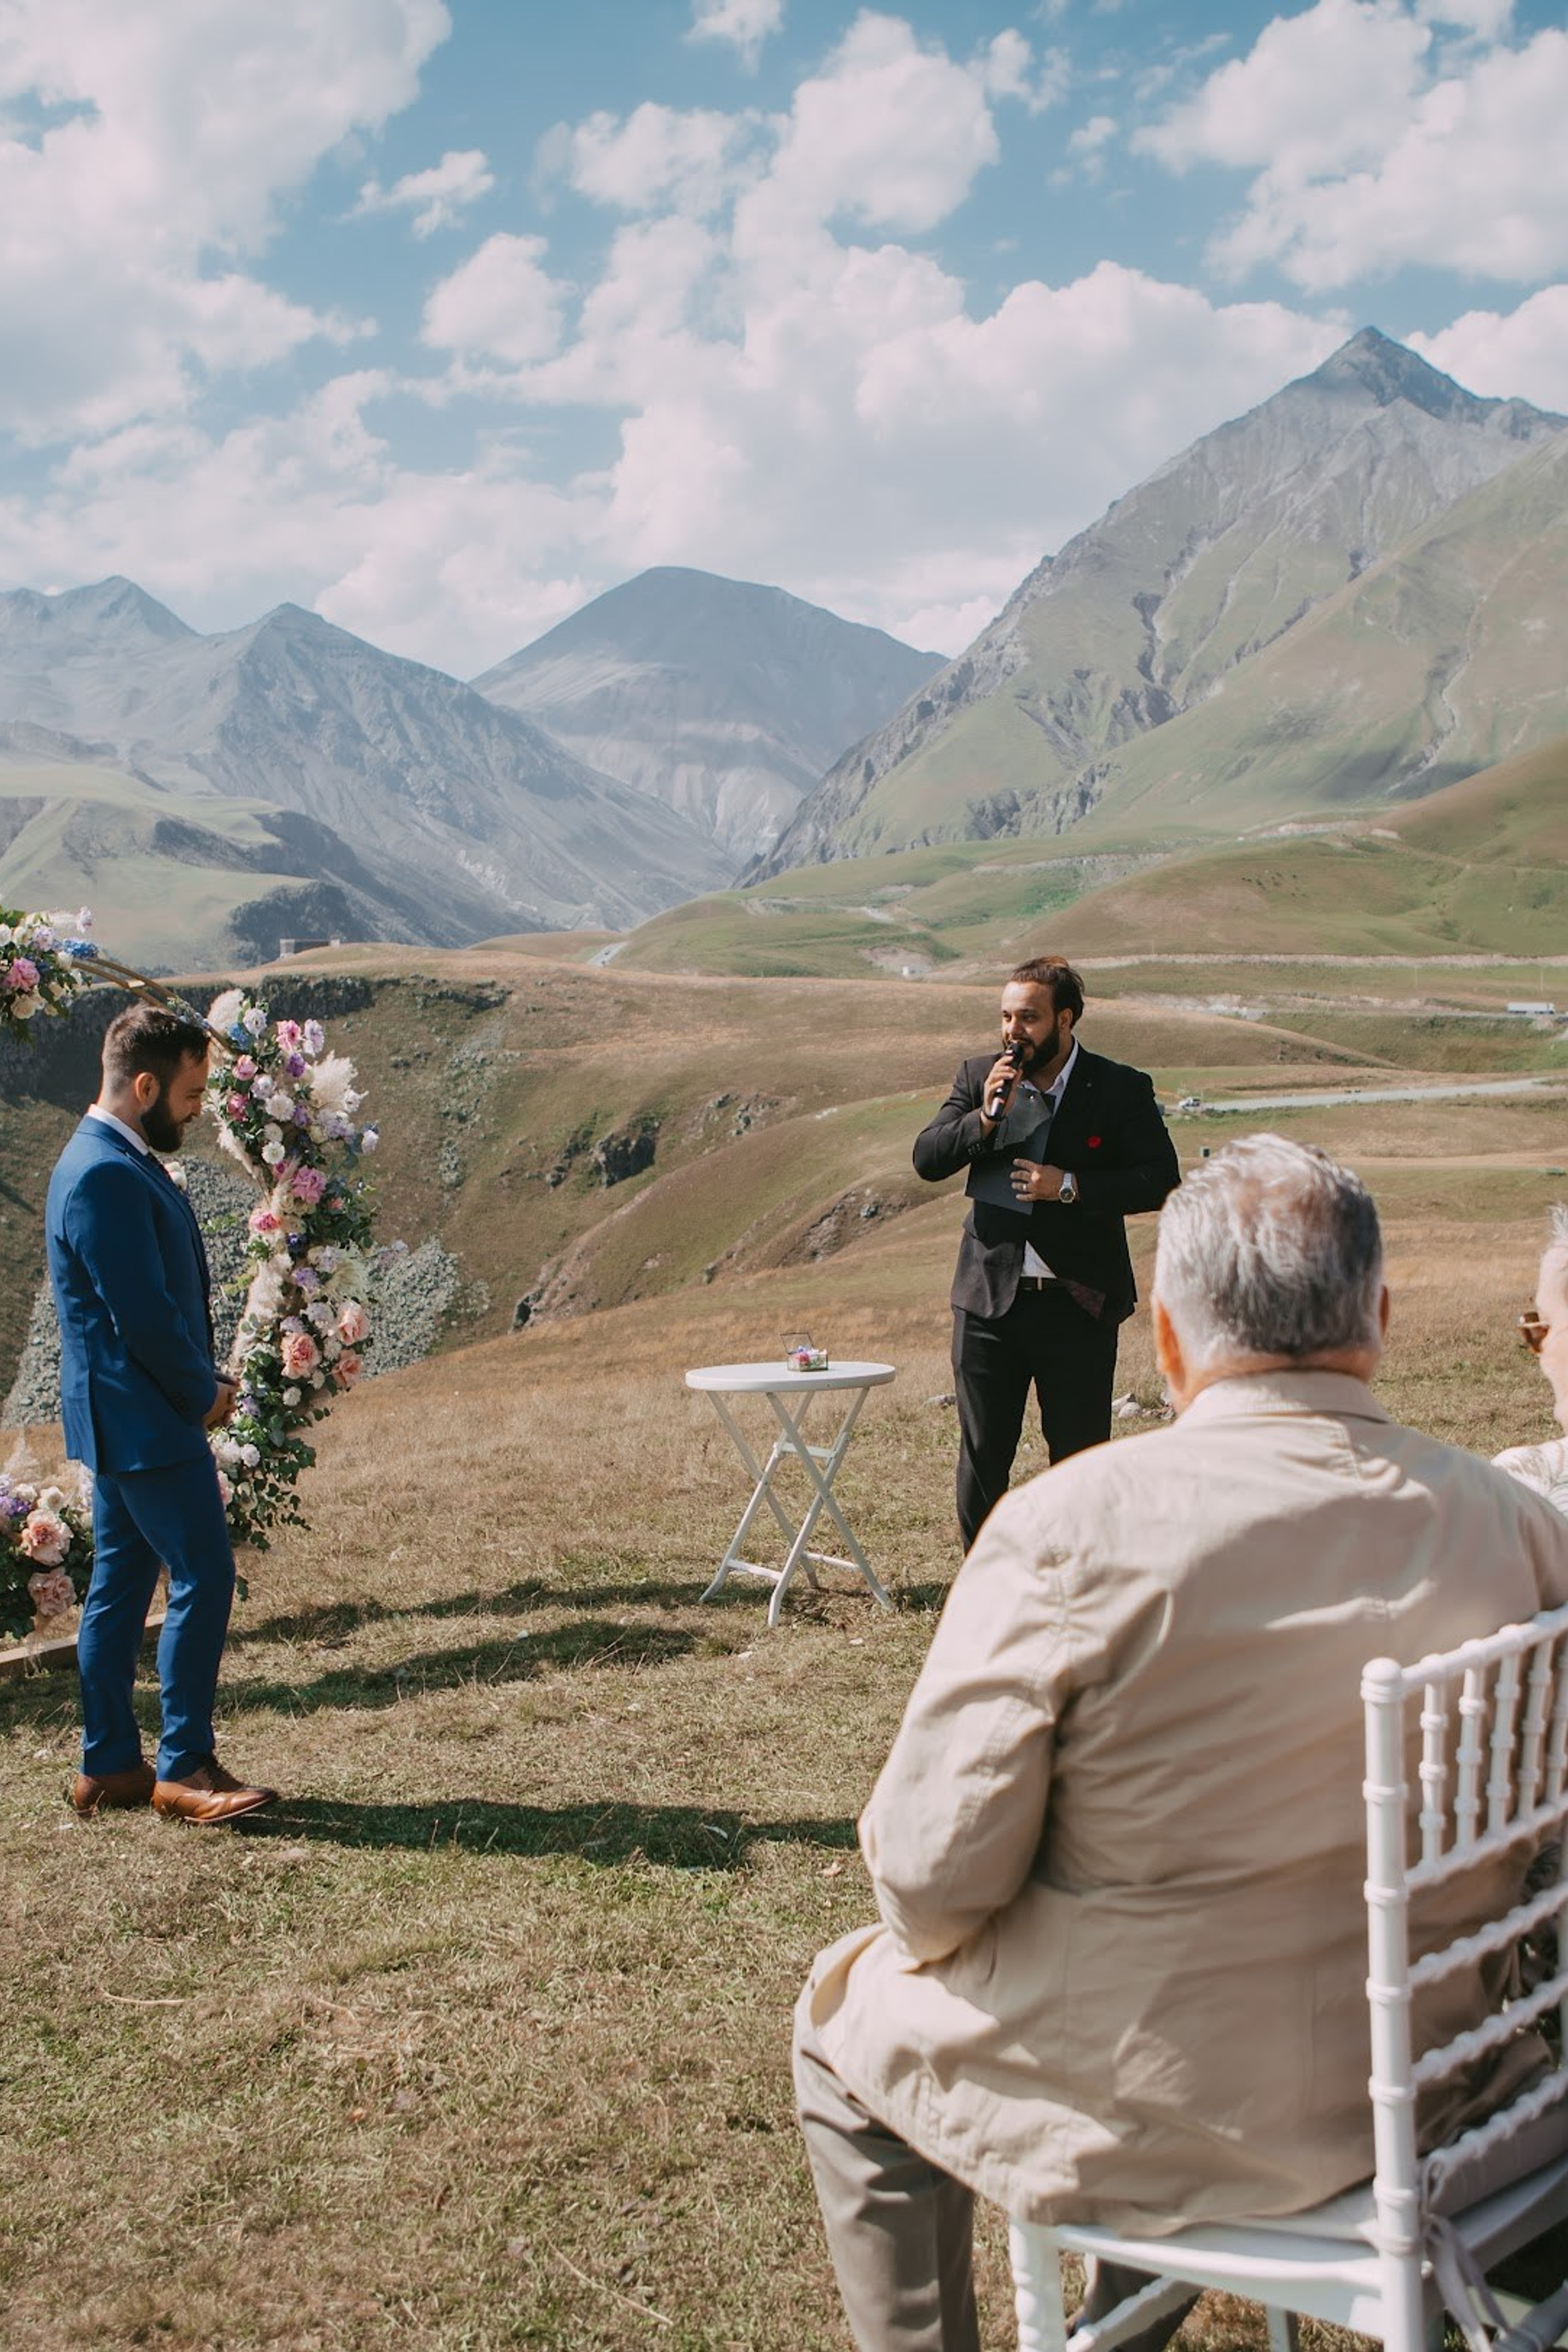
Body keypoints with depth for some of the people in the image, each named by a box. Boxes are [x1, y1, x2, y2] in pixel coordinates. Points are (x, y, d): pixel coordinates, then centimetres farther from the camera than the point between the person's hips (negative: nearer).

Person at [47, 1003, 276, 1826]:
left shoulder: (119, 1163, 13)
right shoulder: (104, 1177, -20)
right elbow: (142, 1314, -21)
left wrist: (201, 1380, 8)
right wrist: (202, 1393, -8)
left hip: (124, 1418, 10)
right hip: (143, 1419, -10)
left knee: (121, 1584, 13)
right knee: (202, 1579, -6)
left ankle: (109, 1766, 20)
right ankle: (184, 1767, 2)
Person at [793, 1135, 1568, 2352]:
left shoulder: (1072, 1523, -24)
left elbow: (935, 1876, -20)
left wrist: (932, 1932, 3)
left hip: (1152, 2120, -4)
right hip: (1417, 2093, 5)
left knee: (846, 2025, 23)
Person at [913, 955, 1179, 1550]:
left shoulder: (1122, 1090, -4)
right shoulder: (978, 1077, 4)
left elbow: (1161, 1181, -7)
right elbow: (926, 1159, 0)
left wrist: (1072, 1186, -17)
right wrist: (984, 1118, -17)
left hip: (1077, 1304, -2)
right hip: (989, 1298, 2)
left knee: (1081, 1457, 6)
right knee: (981, 1456, 8)